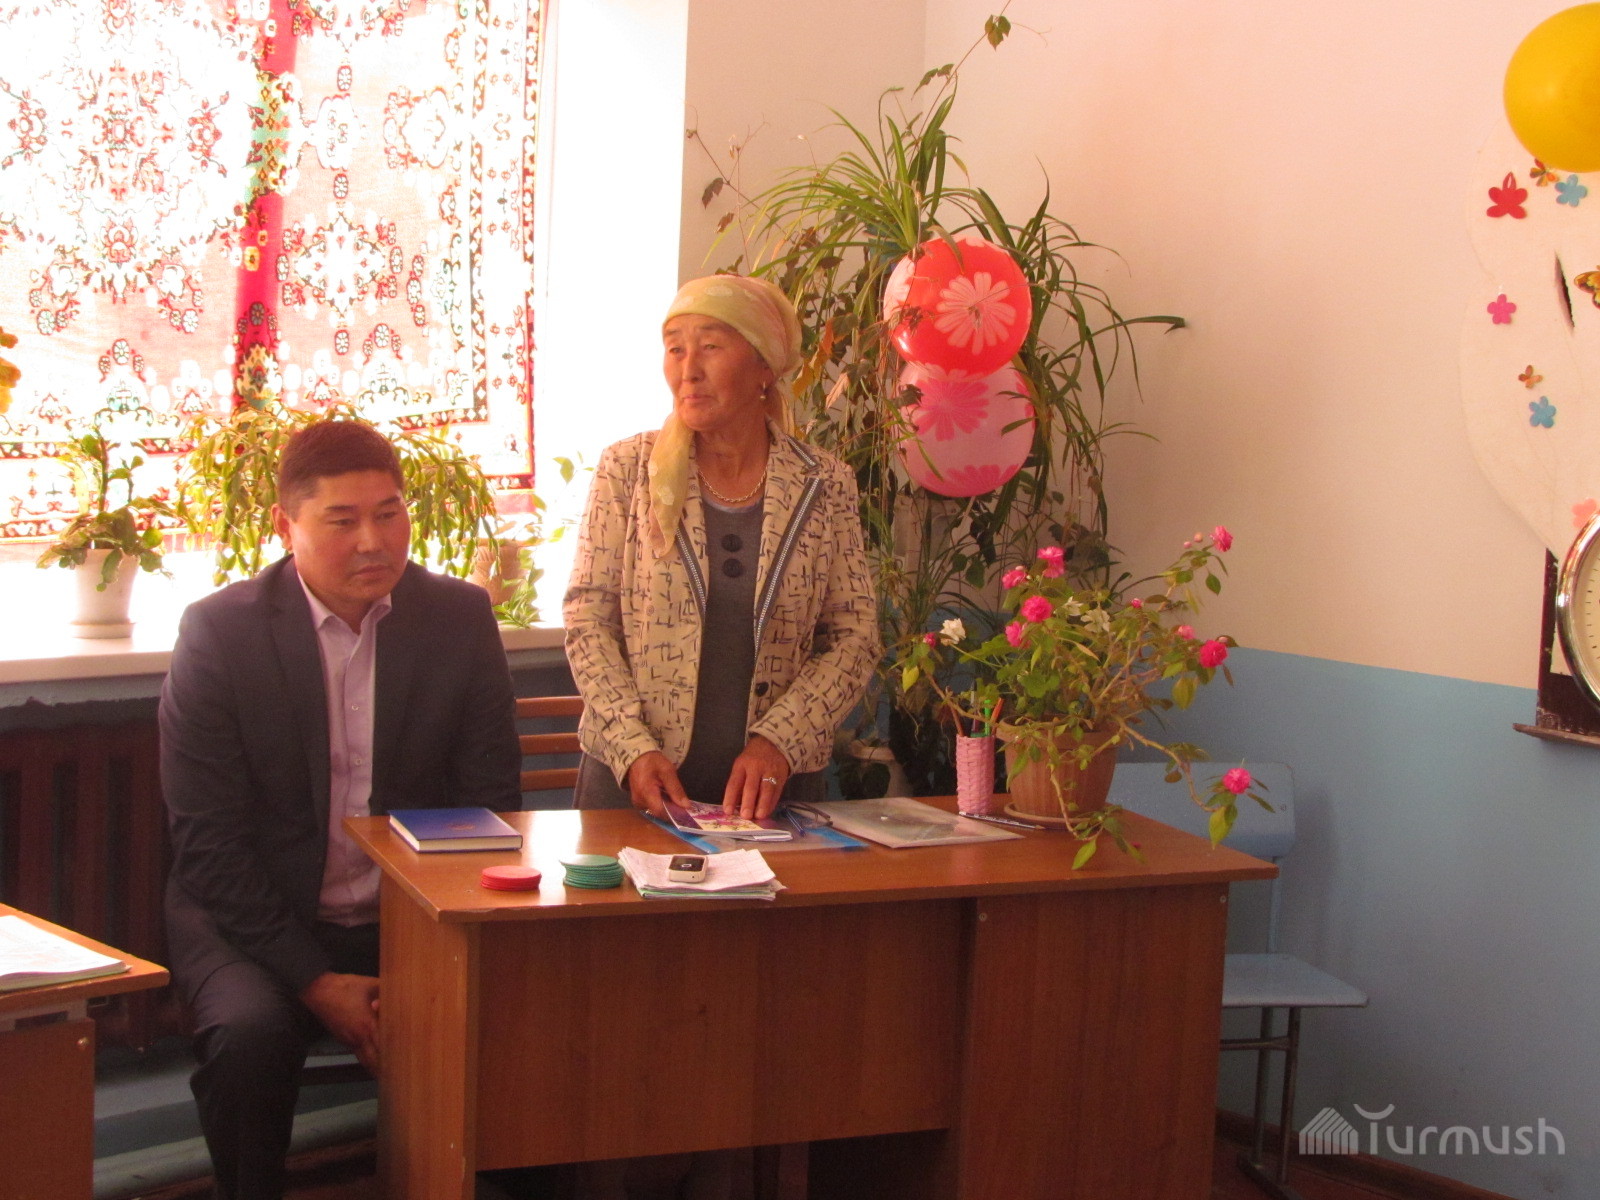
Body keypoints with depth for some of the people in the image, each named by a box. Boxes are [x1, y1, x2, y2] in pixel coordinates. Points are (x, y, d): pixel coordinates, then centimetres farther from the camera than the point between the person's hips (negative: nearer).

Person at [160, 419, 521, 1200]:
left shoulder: (461, 619, 0)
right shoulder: (218, 631, -7)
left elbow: (490, 808, 3)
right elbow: (209, 842, -8)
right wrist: (316, 980, -16)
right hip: (257, 921, -2)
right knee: (250, 1033, -31)